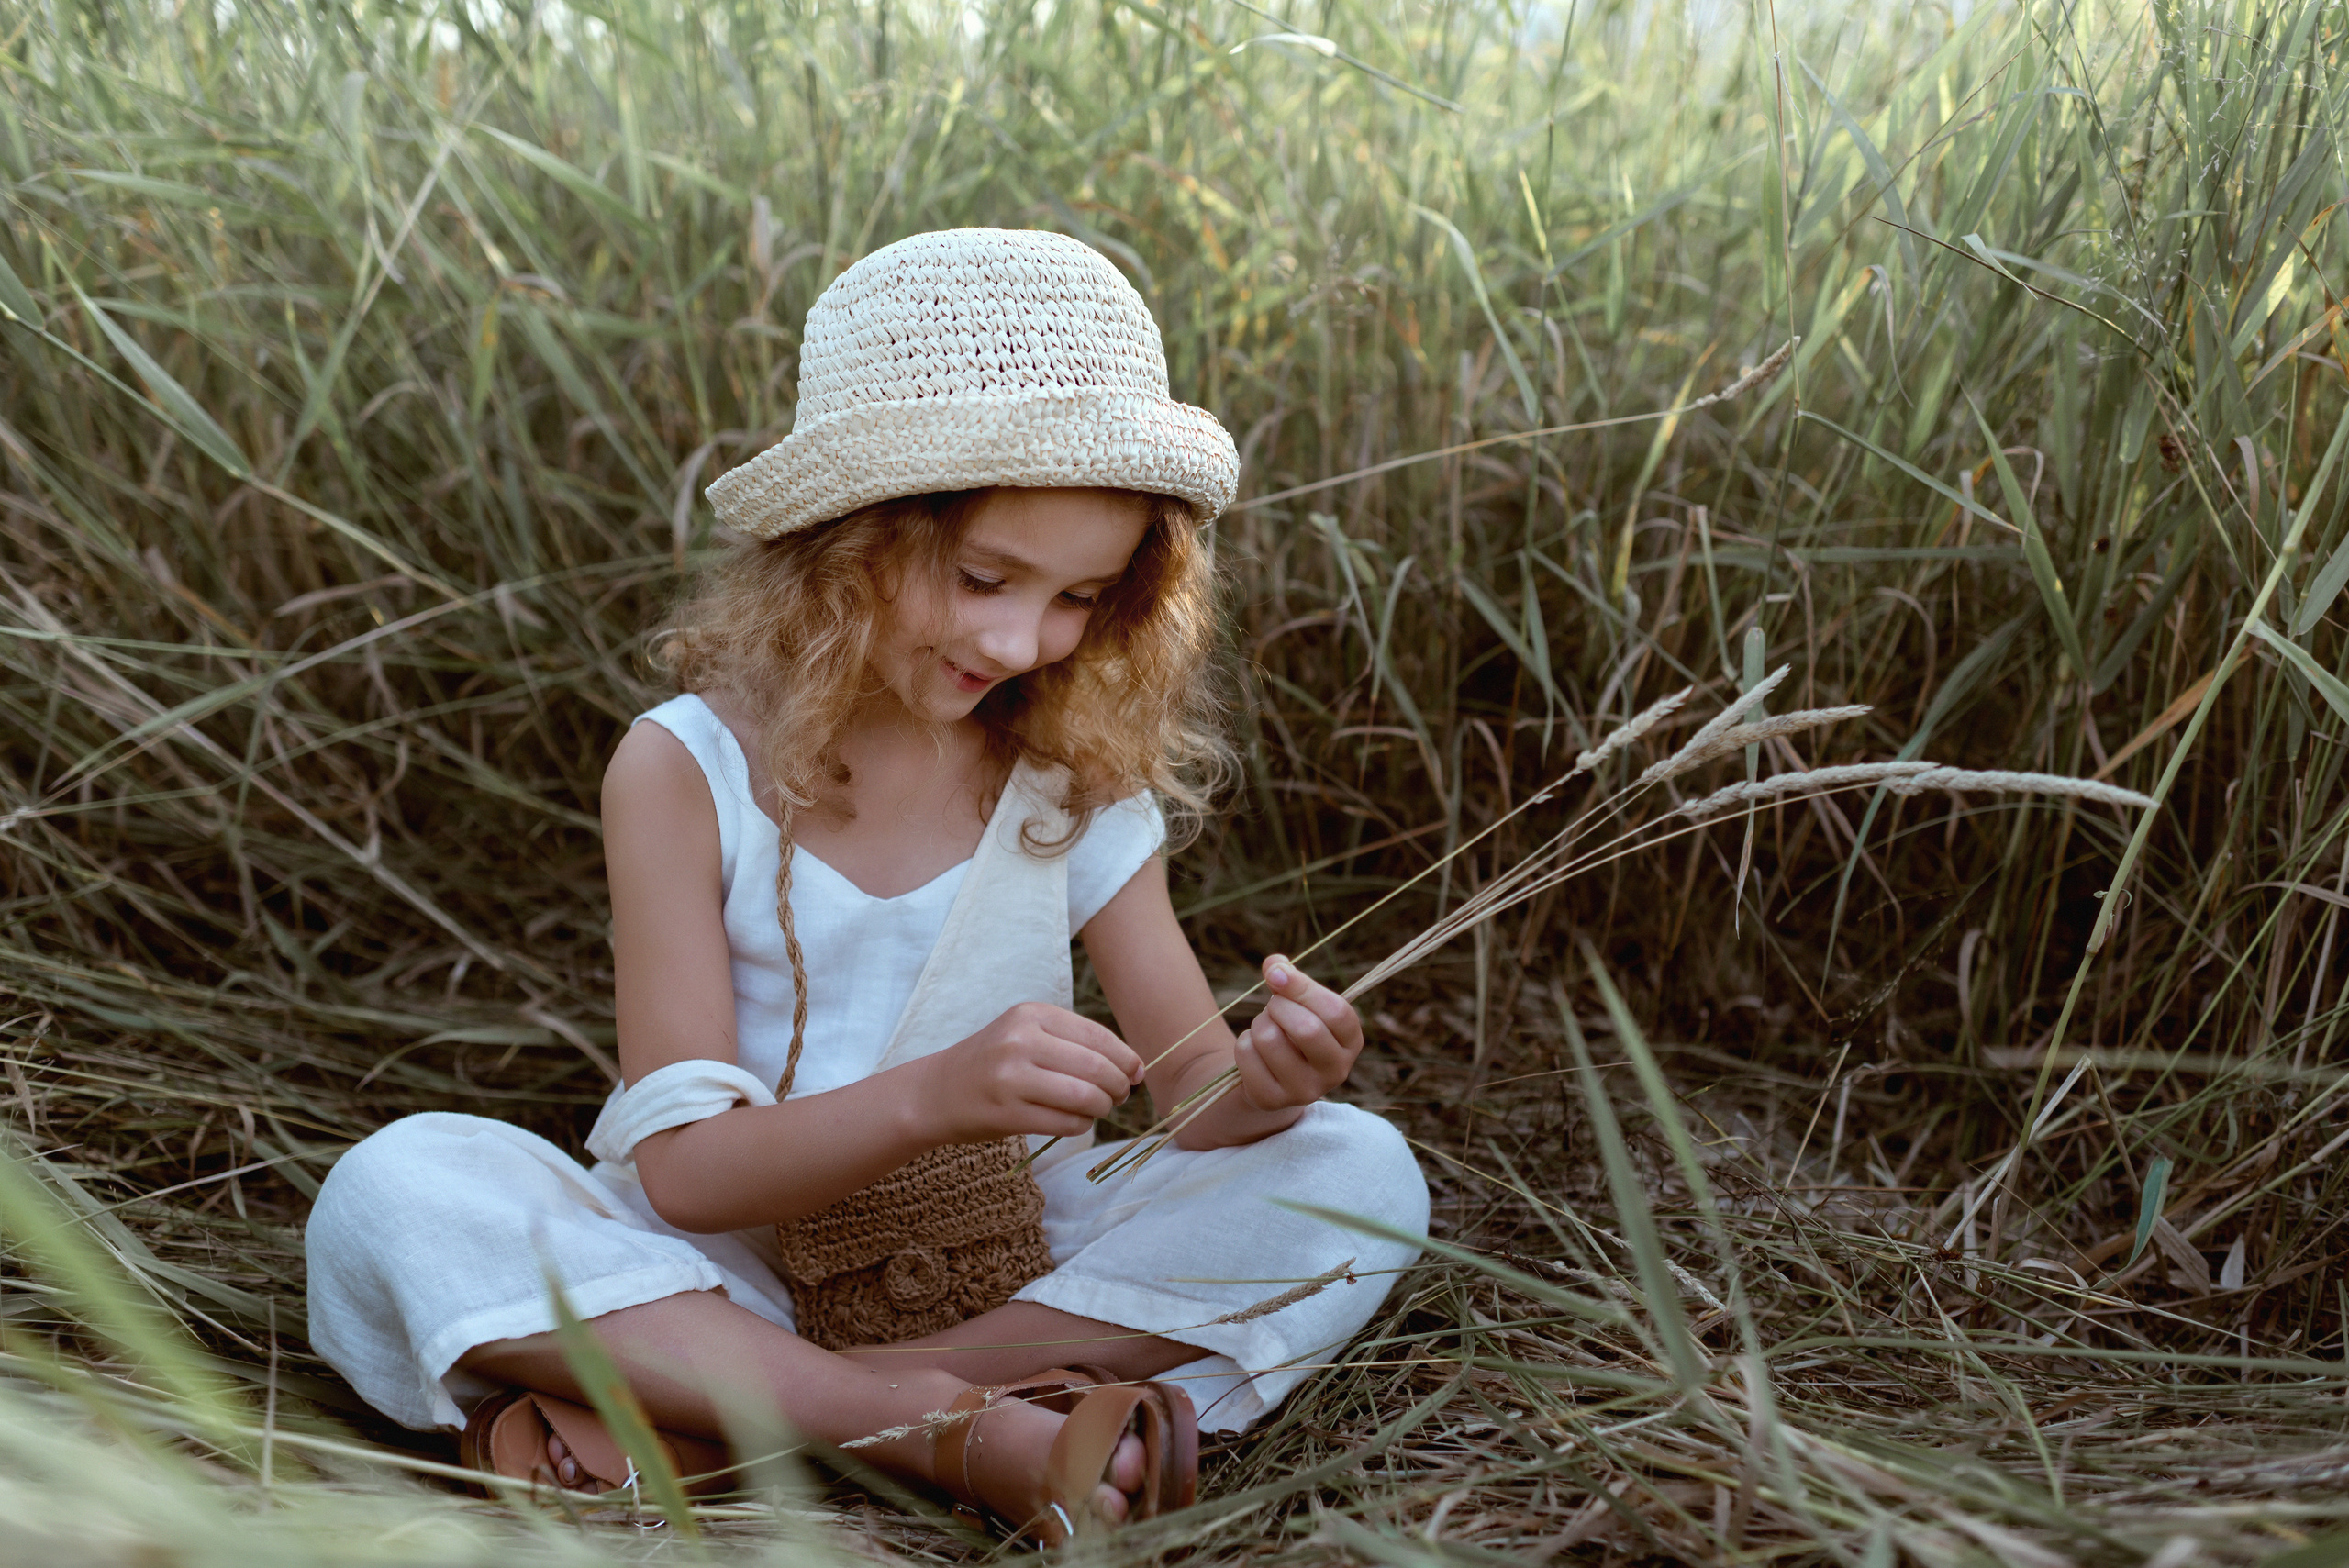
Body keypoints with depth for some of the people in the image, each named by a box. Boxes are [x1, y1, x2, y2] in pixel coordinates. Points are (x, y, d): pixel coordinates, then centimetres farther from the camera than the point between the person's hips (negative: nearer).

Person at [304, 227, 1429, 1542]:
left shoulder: (1077, 777, -2)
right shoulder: (687, 773, -12)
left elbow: (1195, 1092, -2)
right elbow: (681, 1166, -16)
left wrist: (1266, 1083, -28)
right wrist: (933, 1100, -34)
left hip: (1016, 1273, 3)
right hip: (737, 1272, -2)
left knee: (1363, 1169, -20)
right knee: (397, 1187, -26)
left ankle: (683, 1420, -25)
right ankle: (972, 1431, -31)